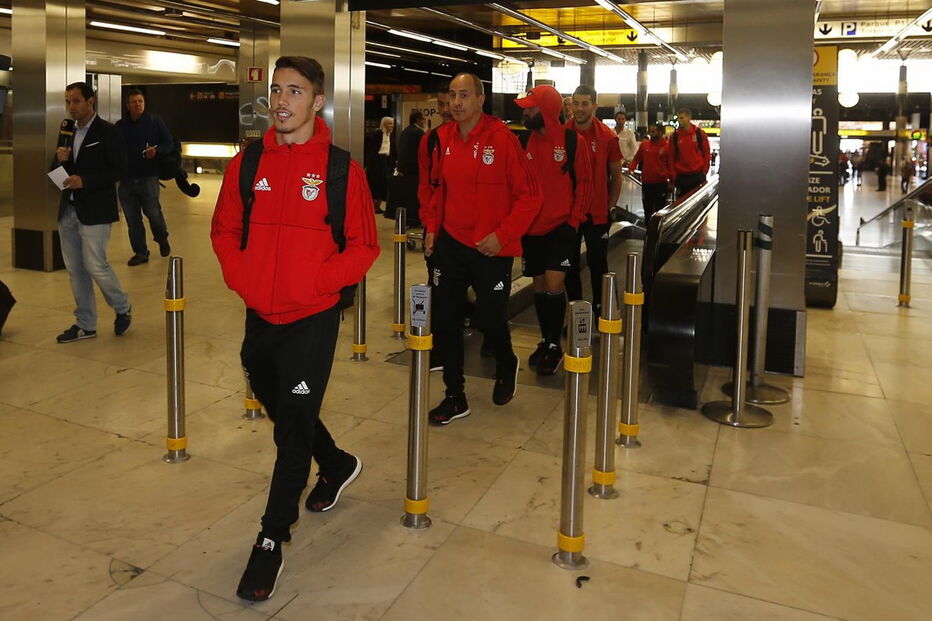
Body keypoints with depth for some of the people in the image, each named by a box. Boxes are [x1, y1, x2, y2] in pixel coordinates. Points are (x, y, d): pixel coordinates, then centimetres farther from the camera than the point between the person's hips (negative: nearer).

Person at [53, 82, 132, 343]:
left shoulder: (108, 132, -6)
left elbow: (118, 170, -12)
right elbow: (55, 172, 17)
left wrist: (85, 181, -21)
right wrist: (60, 160, -6)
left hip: (95, 211, -7)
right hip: (68, 211, 7)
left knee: (95, 265, -9)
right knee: (75, 270, 9)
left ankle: (123, 308, 16)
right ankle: (85, 325, 19)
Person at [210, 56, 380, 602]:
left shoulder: (340, 167, -9)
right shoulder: (249, 161, 3)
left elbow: (364, 246, -6)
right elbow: (225, 228, 11)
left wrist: (315, 282, -18)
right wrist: (241, 274, -5)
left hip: (312, 319, -5)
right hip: (259, 314, 5)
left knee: (293, 427, 1)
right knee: (281, 409, 22)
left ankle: (273, 538, 16)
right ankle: (337, 465, 50)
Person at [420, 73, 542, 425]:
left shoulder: (502, 138, -12)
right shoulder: (443, 138, 3)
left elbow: (529, 195, -11)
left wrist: (502, 235, -17)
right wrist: (431, 227, 8)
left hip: (492, 247, -5)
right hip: (449, 242, 5)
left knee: (489, 319, 3)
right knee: (444, 320, 5)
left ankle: (506, 367, 39)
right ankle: (455, 397, 20)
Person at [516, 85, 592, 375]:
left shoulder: (573, 141, -6)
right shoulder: (523, 141, 4)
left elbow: (584, 183, -2)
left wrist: (574, 219, -7)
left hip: (561, 226, -4)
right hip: (531, 227, 4)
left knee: (554, 285, -9)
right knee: (539, 286, 10)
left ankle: (555, 345, 8)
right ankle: (545, 340, 27)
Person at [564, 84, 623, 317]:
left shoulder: (608, 137, -4)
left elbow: (616, 176, 5)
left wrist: (611, 206, 2)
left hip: (597, 213, -1)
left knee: (597, 264, 7)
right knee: (570, 265, 9)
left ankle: (599, 311, 21)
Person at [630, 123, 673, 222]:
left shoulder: (667, 146, -5)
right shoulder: (644, 144, 5)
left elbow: (671, 164, -3)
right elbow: (637, 159, 13)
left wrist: (671, 180, -8)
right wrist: (631, 168, -2)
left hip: (661, 183, -4)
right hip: (646, 183, 4)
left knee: (660, 210, 2)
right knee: (647, 210, 14)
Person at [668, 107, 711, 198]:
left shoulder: (700, 134, 0)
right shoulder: (675, 136, 3)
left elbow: (707, 153, 4)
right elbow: (671, 157, 5)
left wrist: (704, 171, -2)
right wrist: (673, 175, -1)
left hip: (698, 175, -1)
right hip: (681, 176, 1)